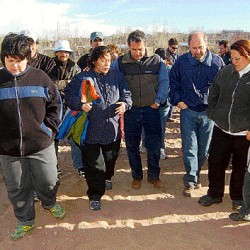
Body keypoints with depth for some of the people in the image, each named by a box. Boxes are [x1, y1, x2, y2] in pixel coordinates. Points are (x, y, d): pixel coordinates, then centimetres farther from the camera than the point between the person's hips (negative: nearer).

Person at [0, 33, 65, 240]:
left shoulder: (40, 78, -4)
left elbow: (55, 104, 5)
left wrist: (50, 128, -4)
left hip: (41, 145, 0)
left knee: (49, 182, 14)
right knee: (17, 189, 15)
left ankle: (50, 203, 48)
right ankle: (25, 221, 39)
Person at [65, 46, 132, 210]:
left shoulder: (117, 77, 9)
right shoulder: (82, 78, -2)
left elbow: (126, 94, 9)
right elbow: (69, 95, -4)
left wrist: (125, 104, -13)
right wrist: (80, 104, -24)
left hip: (113, 129, 4)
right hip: (91, 131, -4)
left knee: (110, 159, 23)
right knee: (94, 164, 1)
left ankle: (107, 177, 53)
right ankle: (95, 195, 15)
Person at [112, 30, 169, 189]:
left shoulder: (156, 61, -2)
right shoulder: (120, 63, -2)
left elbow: (164, 82, 4)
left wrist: (158, 101, -3)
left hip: (151, 109, 0)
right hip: (130, 110, 0)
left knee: (155, 145, 7)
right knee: (132, 146, 10)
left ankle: (154, 176, 27)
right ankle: (137, 176, 29)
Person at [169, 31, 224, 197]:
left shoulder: (217, 62, -2)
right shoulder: (182, 61, -2)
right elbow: (173, 82, 8)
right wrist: (178, 101, -2)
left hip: (209, 112, 1)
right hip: (188, 110, -1)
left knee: (204, 147, 11)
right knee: (189, 147, 0)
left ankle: (196, 173, 32)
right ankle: (190, 180, 9)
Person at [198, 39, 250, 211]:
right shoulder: (226, 71, 2)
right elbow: (213, 93, 14)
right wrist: (213, 114, 7)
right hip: (221, 129, 4)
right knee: (215, 162, 11)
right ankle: (214, 194, 32)